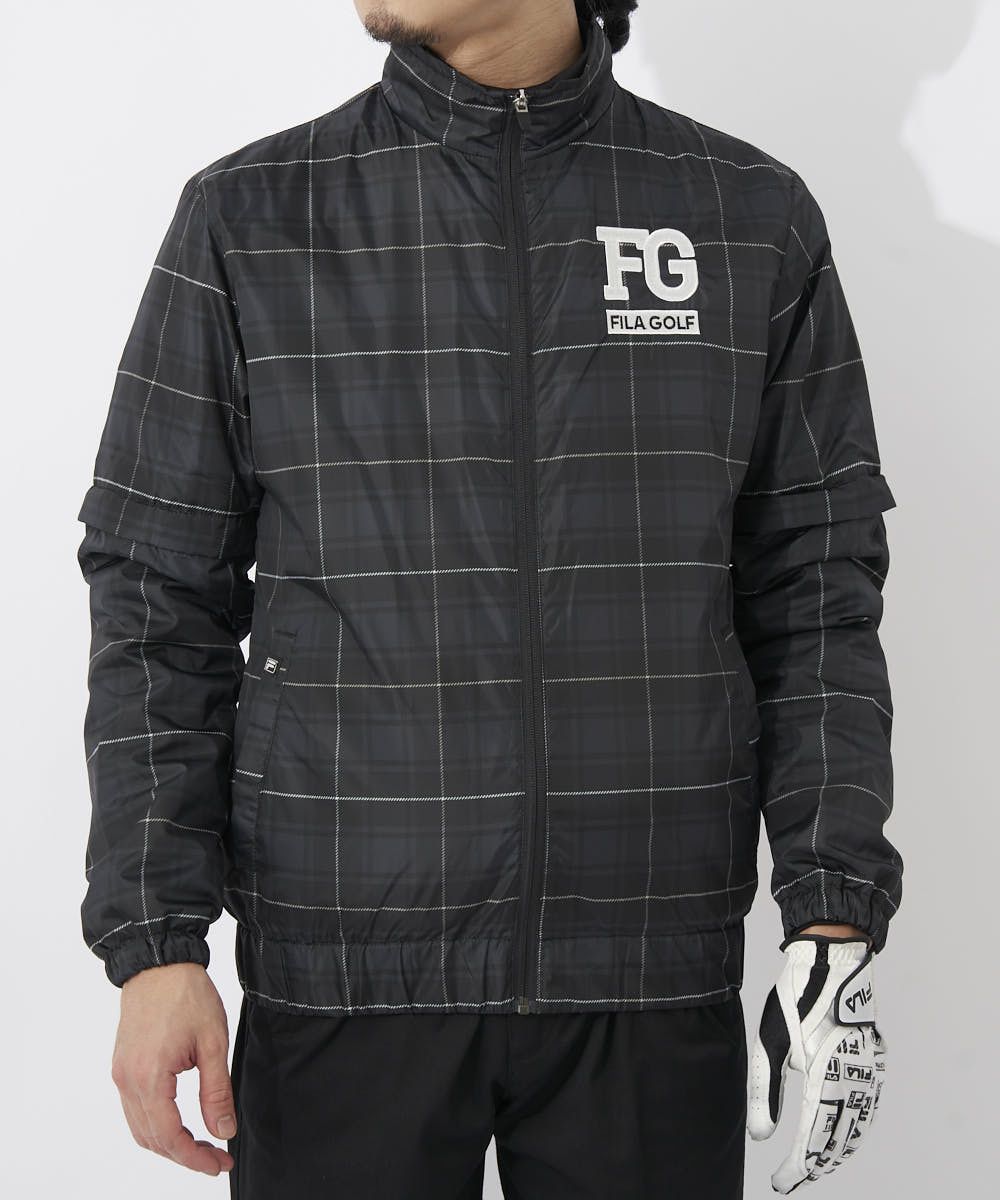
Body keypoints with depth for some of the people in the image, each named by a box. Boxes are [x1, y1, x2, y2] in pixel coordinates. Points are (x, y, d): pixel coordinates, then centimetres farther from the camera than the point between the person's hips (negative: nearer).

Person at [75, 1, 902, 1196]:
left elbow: (815, 595, 4)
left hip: (654, 981, 1)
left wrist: (833, 924, -3)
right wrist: (154, 944, -6)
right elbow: (159, 603, 1)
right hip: (341, 978, 0)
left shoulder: (754, 218, 2)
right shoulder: (248, 219, -1)